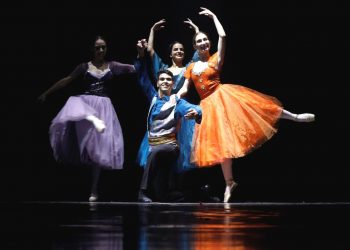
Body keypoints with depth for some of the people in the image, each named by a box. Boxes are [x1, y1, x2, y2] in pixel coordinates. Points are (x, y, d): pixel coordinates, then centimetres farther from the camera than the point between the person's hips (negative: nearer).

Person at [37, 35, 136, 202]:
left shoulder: (112, 66, 12)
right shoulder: (84, 67, 9)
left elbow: (136, 68, 8)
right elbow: (67, 80, 8)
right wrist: (46, 93, 5)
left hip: (102, 106, 0)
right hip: (84, 103, 0)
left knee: (99, 147, -4)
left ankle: (94, 190, 0)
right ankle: (93, 120, -65)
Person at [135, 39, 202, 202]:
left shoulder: (177, 102, 0)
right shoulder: (153, 97, 13)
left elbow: (192, 108, -18)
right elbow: (143, 77, 15)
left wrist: (195, 112, -44)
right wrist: (141, 55, 3)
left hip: (169, 146, -4)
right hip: (153, 145, 4)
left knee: (155, 152, -39)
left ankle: (145, 191, -35)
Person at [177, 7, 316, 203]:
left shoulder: (216, 58, 5)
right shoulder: (191, 67, 14)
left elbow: (223, 36, -5)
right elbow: (184, 89, 13)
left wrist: (213, 16, 3)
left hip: (223, 95, -3)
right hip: (208, 105, 3)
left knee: (257, 108, -23)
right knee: (220, 142, 3)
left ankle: (295, 117, -16)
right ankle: (229, 183, 6)